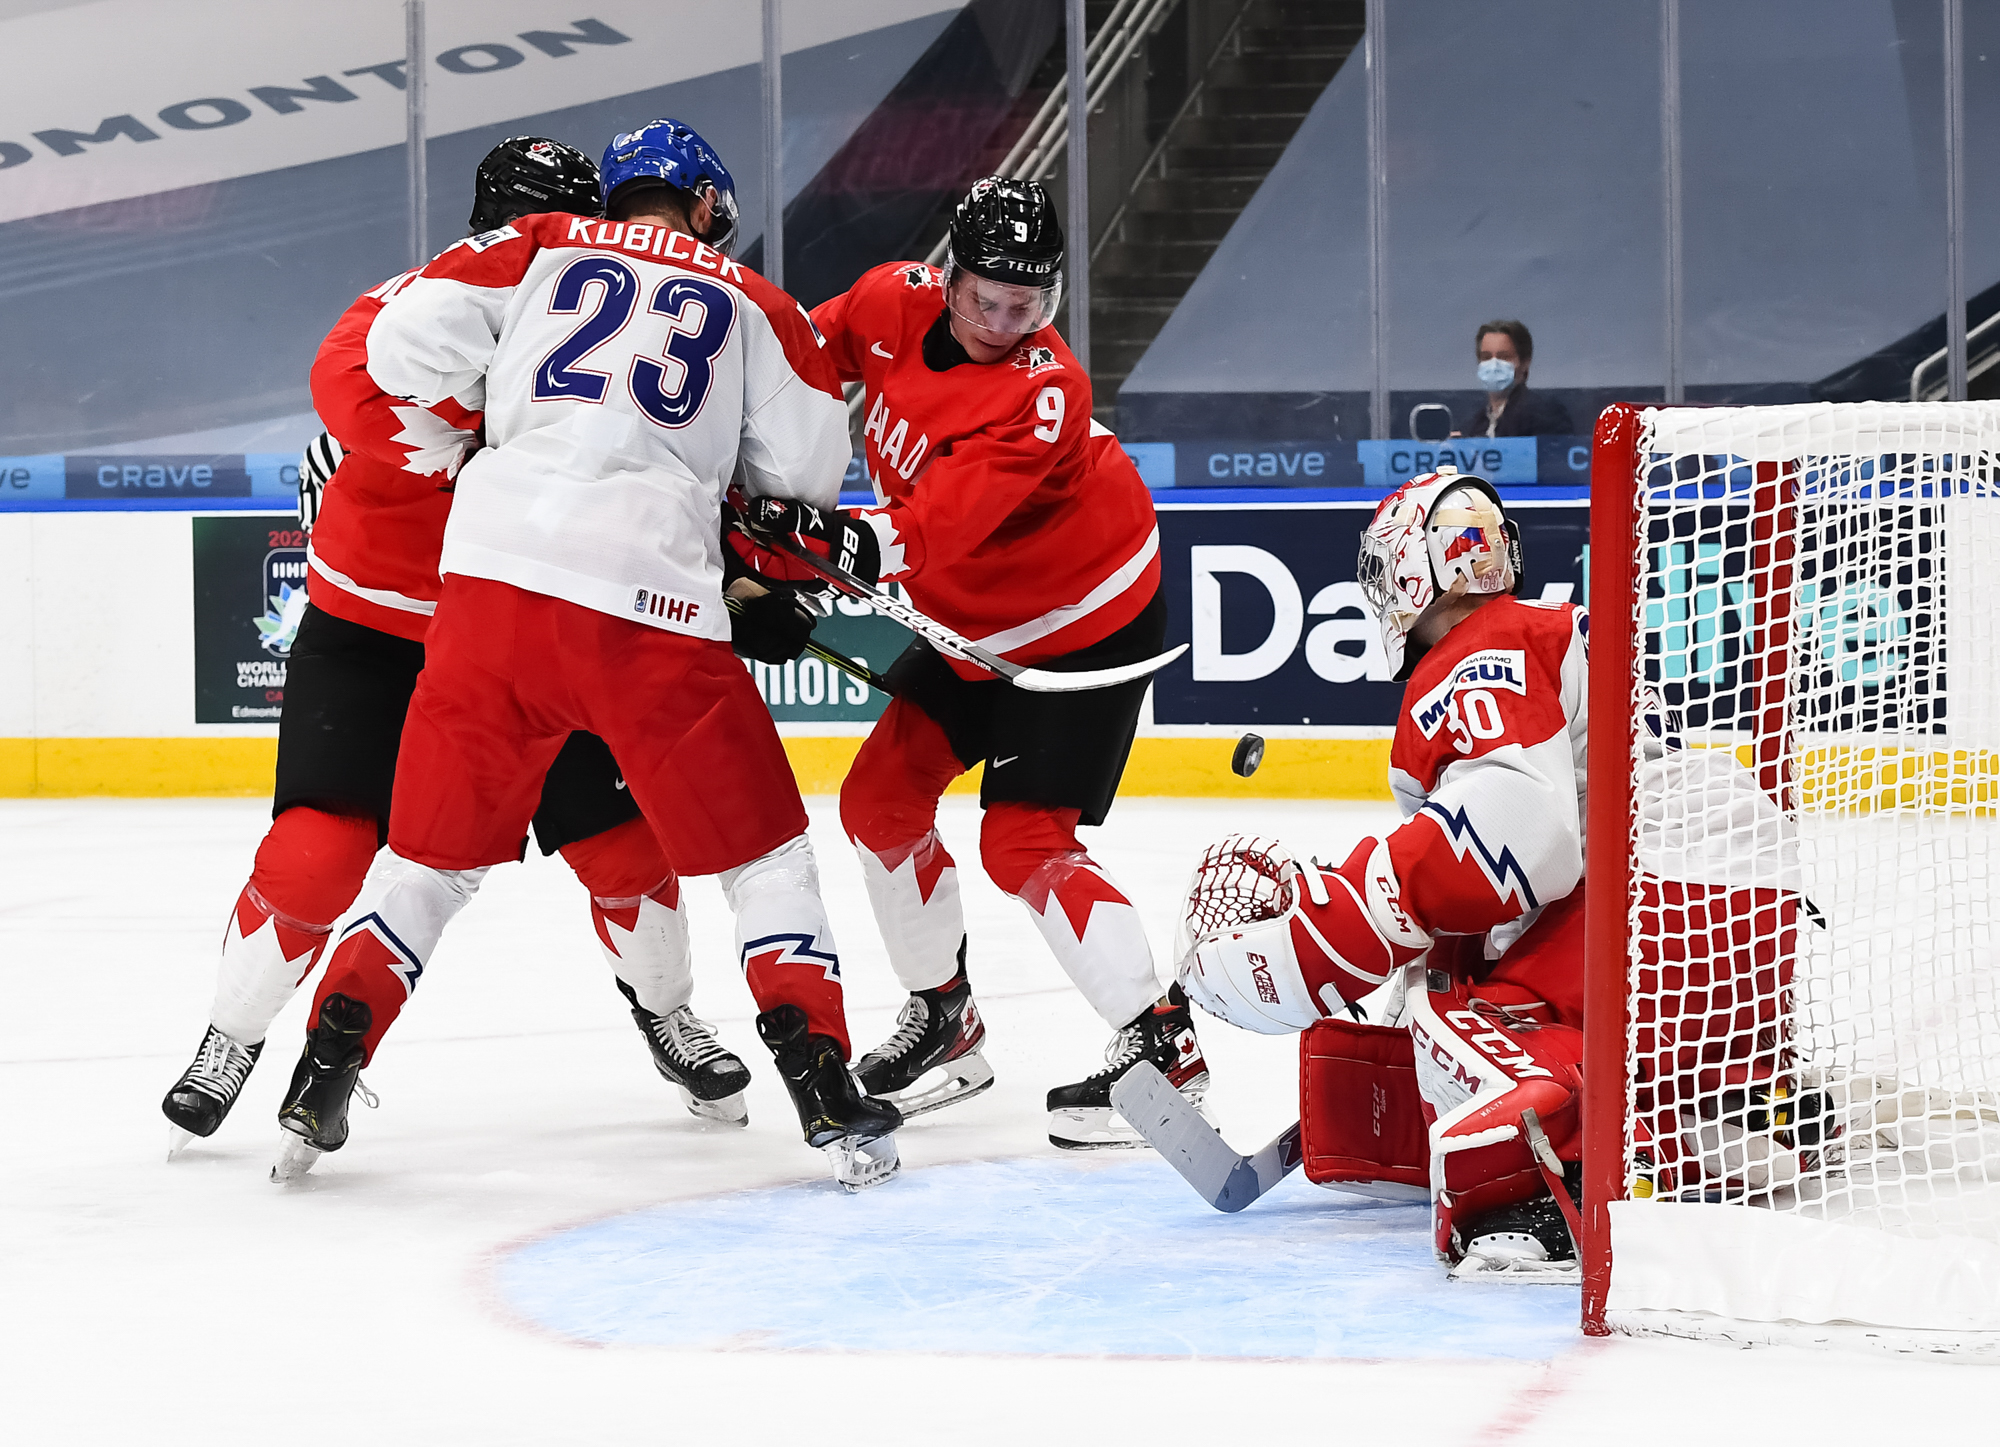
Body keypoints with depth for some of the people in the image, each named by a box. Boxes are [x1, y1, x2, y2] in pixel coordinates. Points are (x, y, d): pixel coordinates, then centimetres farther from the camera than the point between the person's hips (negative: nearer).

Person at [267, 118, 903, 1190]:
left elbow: (404, 346, 6)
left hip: (494, 573, 2)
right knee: (760, 849, 12)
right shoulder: (751, 304, 15)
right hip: (652, 596, -2)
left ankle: (320, 1083, 10)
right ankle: (824, 1093, 4)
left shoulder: (541, 249, 16)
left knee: (433, 849, 16)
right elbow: (807, 465, 12)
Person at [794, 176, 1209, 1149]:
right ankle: (943, 1022, 22)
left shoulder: (1042, 395, -30)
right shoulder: (895, 305, -10)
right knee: (880, 798, 6)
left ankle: (1160, 1042, -10)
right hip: (973, 622, 8)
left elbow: (941, 523, -39)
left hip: (1086, 622, -8)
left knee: (1023, 841, -16)